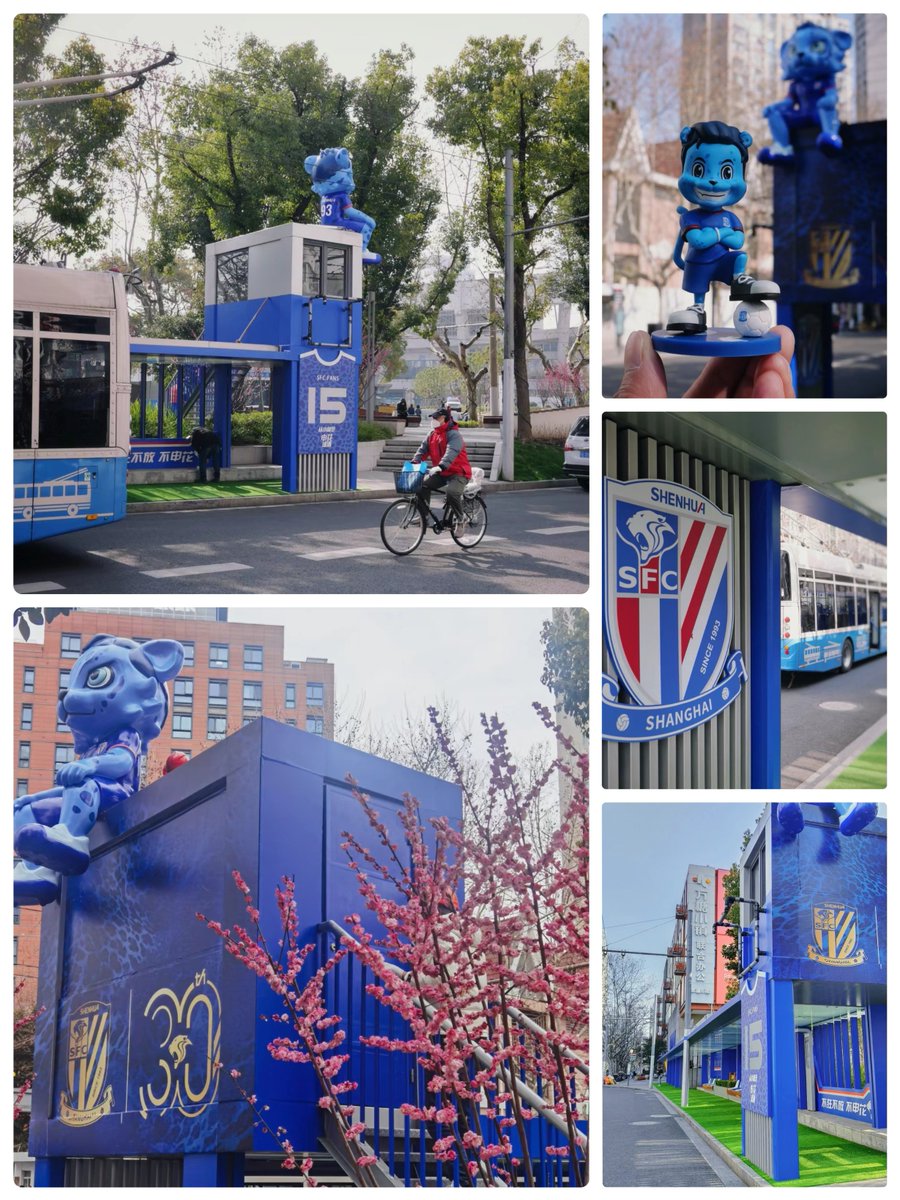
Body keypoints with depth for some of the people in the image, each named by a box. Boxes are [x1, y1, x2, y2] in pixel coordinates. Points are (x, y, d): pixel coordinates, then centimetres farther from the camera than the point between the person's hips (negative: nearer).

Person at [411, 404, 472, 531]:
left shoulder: (454, 434, -16)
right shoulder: (432, 434, 8)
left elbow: (451, 452, -32)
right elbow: (423, 449, 3)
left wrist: (441, 466, -48)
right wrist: (414, 463, -16)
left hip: (458, 472, -8)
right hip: (441, 473, 8)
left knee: (452, 492, -33)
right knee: (422, 485, -10)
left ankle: (459, 520, -11)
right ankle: (423, 517, 4)